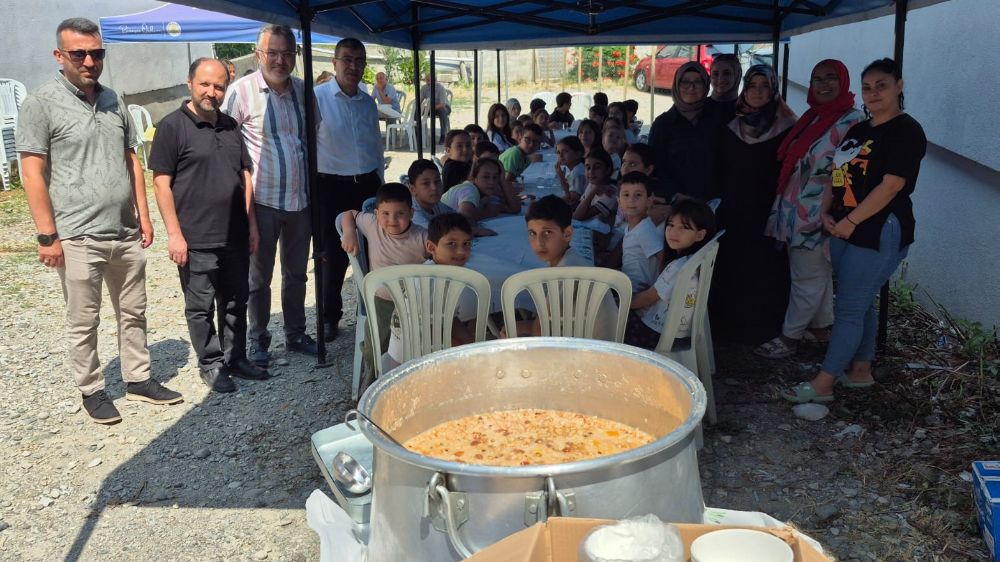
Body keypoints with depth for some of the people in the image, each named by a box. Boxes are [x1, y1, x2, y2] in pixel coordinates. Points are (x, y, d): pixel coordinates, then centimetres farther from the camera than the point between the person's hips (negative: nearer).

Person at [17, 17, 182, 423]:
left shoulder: (114, 101, 10)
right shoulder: (41, 104, -7)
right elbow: (32, 175, -10)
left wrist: (143, 215, 11)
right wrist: (48, 236, -13)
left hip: (126, 233, 6)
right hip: (77, 238, -5)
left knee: (133, 313, 14)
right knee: (83, 321, 6)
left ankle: (138, 379, 28)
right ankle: (91, 390, 20)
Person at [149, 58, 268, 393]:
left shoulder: (231, 127, 12)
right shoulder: (172, 126, -6)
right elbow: (162, 183, -9)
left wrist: (251, 223, 11)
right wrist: (174, 234, -13)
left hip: (235, 237, 6)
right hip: (196, 240, -5)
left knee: (236, 302, 14)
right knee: (201, 307, 6)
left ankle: (236, 358, 28)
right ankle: (211, 365, 19)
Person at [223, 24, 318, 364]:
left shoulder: (303, 90, 4)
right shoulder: (242, 90, -9)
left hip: (300, 198, 4)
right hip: (262, 200, -4)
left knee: (296, 273, 16)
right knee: (259, 277, 8)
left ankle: (296, 334, 31)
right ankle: (257, 340, 23)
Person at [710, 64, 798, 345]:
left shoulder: (786, 129, -3)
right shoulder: (731, 127, 9)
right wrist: (721, 203, 6)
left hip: (766, 215, -3)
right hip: (732, 214, 3)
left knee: (763, 274, 0)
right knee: (729, 269, 6)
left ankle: (759, 330, 13)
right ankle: (728, 326, 18)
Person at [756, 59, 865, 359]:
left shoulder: (852, 121, -13)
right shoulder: (813, 116, 13)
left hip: (816, 215, -8)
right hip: (795, 209, 8)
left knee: (807, 277, 4)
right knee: (818, 274, 18)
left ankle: (790, 337, 13)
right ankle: (821, 326, 30)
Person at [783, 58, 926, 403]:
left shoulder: (906, 131, -11)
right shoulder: (859, 131, 14)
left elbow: (891, 185, -19)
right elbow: (839, 176, 17)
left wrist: (850, 222, -17)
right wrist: (827, 213, 2)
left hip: (879, 234, -8)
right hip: (844, 231, 8)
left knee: (849, 308, -5)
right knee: (861, 304, 17)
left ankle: (822, 385, 1)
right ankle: (860, 370, 30)